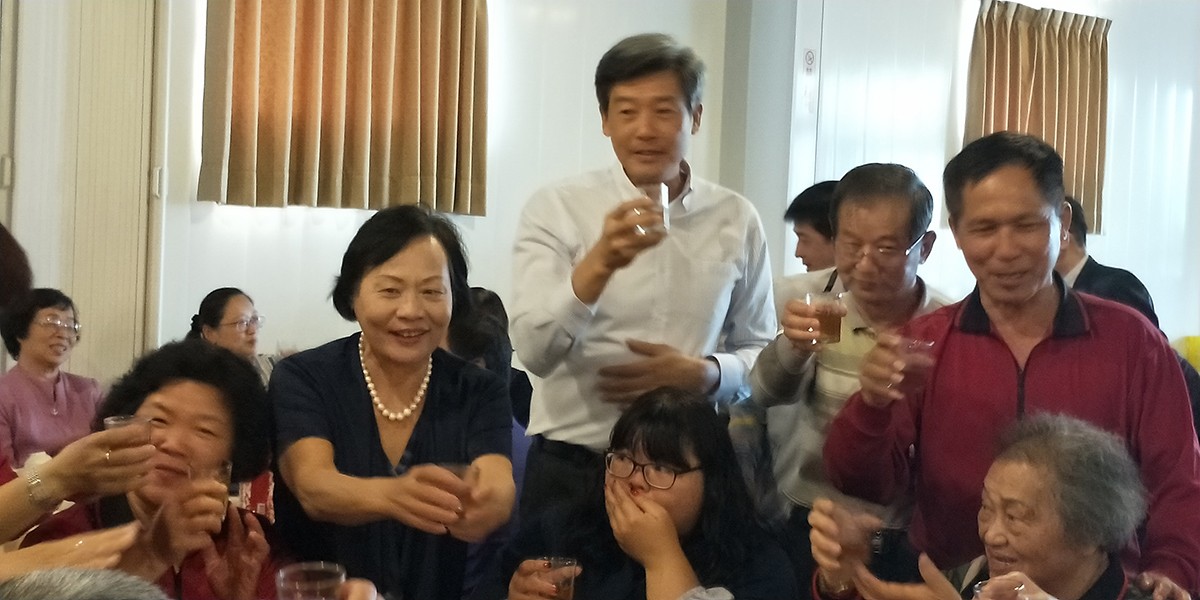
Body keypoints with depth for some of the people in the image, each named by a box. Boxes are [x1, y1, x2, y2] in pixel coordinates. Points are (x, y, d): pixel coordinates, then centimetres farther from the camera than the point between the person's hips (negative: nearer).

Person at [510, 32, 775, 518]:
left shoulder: (737, 220, 0)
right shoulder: (555, 209, -6)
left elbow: (760, 353, 8)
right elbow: (534, 350, -16)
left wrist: (703, 373, -12)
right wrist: (599, 264, -30)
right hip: (570, 471, -1)